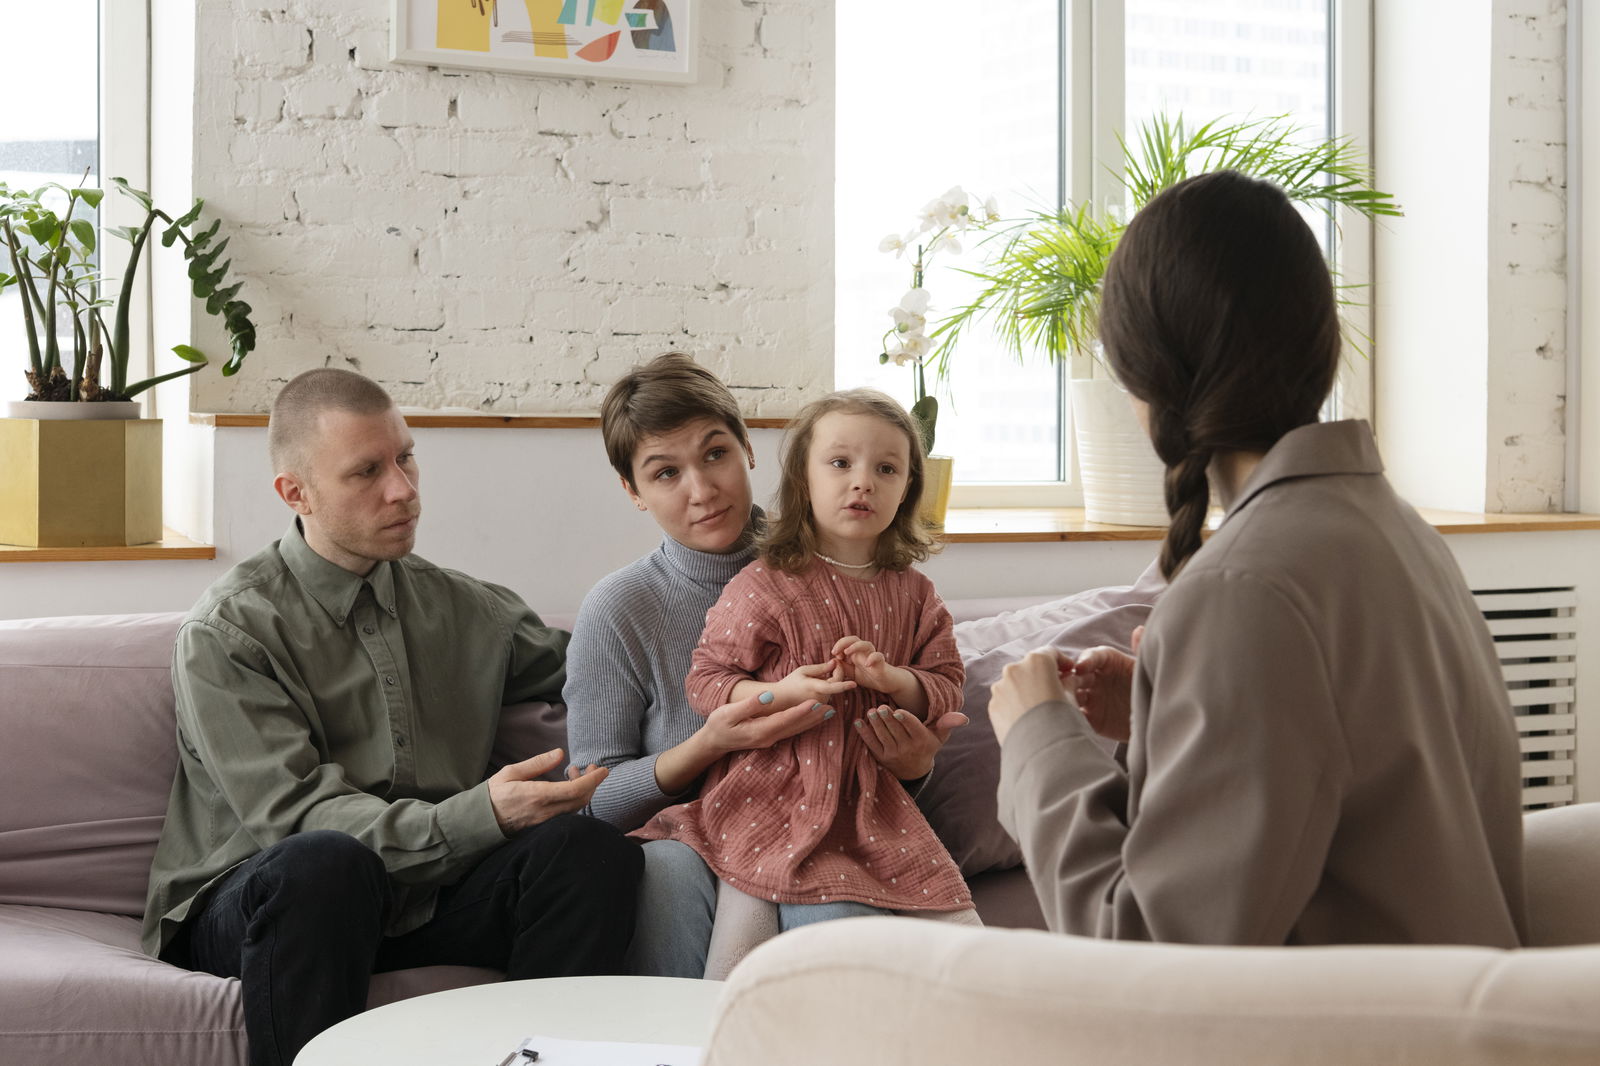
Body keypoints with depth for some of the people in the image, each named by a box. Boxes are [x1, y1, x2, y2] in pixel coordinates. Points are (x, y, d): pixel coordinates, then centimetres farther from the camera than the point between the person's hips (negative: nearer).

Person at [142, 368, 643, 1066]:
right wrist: (479, 817, -30)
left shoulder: (462, 608, 12)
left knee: (591, 842, -22)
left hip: (418, 900, 5)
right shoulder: (226, 633, -6)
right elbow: (296, 816, -17)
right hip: (247, 904, -4)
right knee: (326, 861, -39)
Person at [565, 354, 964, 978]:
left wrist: (912, 766, -13)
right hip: (683, 841, -1)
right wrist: (707, 746, -22)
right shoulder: (618, 610, -5)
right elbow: (596, 803, -5)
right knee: (668, 864, -35)